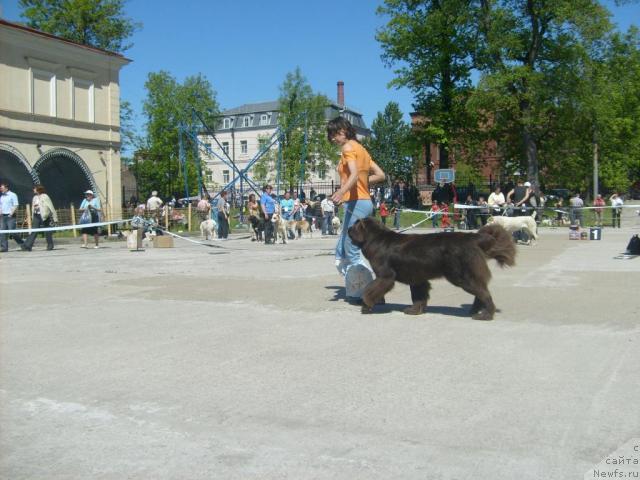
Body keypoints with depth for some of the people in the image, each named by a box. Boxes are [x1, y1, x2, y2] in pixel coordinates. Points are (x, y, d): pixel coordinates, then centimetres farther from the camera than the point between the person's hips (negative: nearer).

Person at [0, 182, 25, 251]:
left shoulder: (12, 195, -3)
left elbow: (16, 205, -9)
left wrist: (11, 213, -19)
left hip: (10, 216, -6)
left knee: (12, 232, -10)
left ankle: (22, 244, 8)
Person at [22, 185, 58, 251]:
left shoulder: (45, 197, -8)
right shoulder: (35, 197, 13)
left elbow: (51, 208, -9)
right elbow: (33, 209, 20)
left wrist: (55, 218, -10)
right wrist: (33, 219, 20)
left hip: (44, 217, -6)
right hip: (36, 216, 6)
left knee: (47, 232, 3)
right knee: (34, 231, -2)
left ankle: (50, 246, 16)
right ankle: (28, 246, -8)